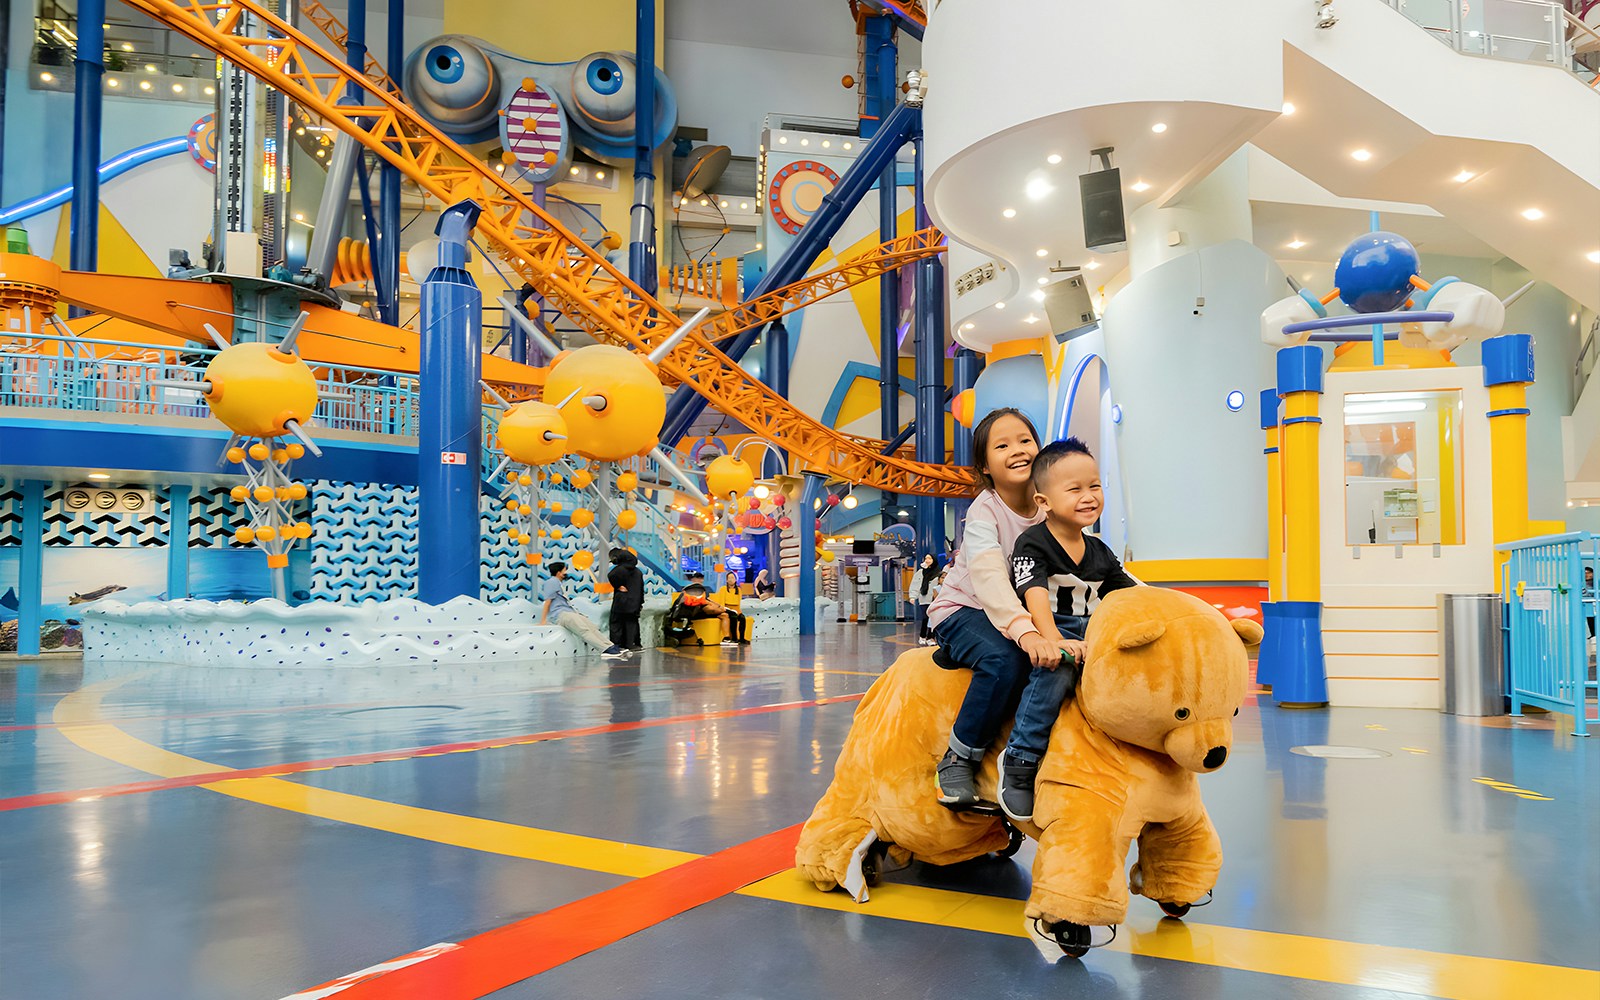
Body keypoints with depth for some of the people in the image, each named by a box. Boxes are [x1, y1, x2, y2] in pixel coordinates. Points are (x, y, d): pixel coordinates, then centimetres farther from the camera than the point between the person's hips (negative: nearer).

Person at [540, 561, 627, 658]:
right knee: (584, 630, -25)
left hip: (568, 613, 10)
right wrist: (543, 620, -14)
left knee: (593, 628, -4)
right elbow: (548, 601, -10)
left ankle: (612, 647, -15)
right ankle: (606, 650, -38)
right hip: (560, 614, -10)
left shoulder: (557, 583, 28)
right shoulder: (552, 582, -3)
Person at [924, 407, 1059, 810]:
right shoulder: (985, 511, -18)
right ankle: (959, 758, -18)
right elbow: (989, 577, -34)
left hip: (1016, 614, 5)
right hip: (963, 610, -5)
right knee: (1005, 659, -33)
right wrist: (1023, 631, -48)